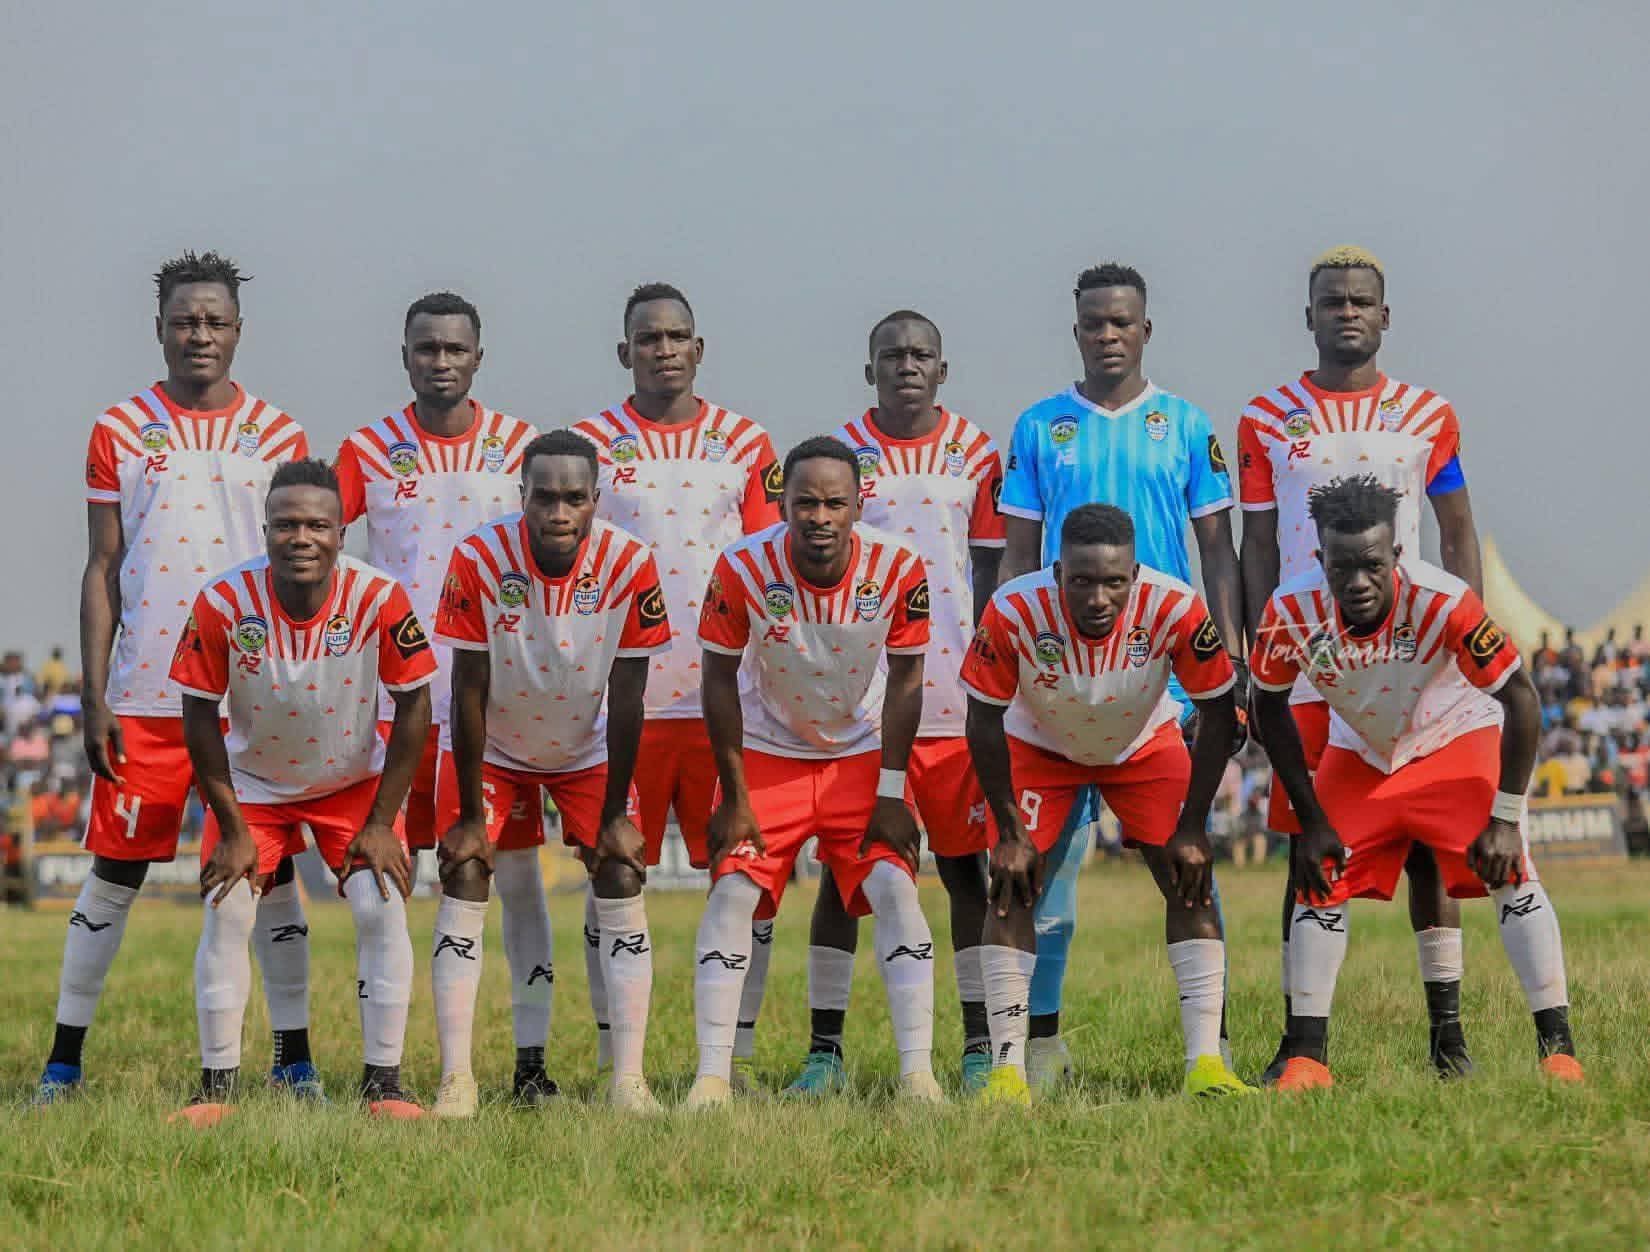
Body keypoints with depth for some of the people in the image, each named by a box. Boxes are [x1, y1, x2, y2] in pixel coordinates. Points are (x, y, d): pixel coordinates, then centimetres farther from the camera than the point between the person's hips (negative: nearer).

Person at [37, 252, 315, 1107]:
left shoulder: (277, 436, 7)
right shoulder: (120, 433, 5)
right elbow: (101, 572, 5)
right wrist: (93, 697, -2)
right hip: (144, 697, -1)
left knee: (271, 871, 3)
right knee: (114, 870, 2)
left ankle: (294, 1060, 10)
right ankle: (64, 1059, 9)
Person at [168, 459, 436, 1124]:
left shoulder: (379, 598, -25)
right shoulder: (223, 602, -26)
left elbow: (413, 705, -12)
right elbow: (199, 716, -13)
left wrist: (381, 822, -12)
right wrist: (232, 830, -12)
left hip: (354, 781, 0)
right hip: (254, 782, 0)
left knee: (382, 909, -13)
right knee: (226, 912, -12)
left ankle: (383, 1082, -3)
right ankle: (216, 1087, -2)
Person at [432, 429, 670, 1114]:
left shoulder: (629, 564, -24)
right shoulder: (479, 560, -27)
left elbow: (626, 698, -16)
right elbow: (469, 693, -20)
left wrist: (615, 814, -12)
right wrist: (469, 815, -16)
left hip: (588, 750, 1)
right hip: (493, 748, -1)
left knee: (622, 882, -8)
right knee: (464, 880, -11)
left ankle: (629, 1078, -5)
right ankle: (456, 1079, -9)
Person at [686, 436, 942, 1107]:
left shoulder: (898, 569, -20)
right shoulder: (743, 569, -23)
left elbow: (904, 682, -7)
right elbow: (721, 682, -10)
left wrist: (892, 792, -8)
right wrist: (735, 795, -9)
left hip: (862, 754, 0)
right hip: (769, 753, 0)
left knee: (894, 887, -14)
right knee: (732, 892, -12)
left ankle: (918, 1072, -12)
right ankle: (712, 1076, -10)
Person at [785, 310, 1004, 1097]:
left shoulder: (974, 454, 7)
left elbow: (991, 575, 10)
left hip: (956, 699, 1)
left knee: (967, 869, 3)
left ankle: (981, 1045, 10)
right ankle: (825, 1048, 4)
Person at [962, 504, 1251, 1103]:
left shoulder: (1173, 609, -34)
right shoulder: (1015, 613, -36)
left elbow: (1218, 714, -18)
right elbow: (985, 722, -19)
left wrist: (1192, 827, -18)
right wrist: (1011, 832, -18)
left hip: (1145, 744, 1)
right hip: (1040, 745, 0)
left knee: (1190, 880, -11)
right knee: (1010, 889, -12)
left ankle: (1206, 1063, -9)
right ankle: (1008, 1069, -9)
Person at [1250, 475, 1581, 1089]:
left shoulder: (1443, 602, -36)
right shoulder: (1292, 611, -28)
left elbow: (1519, 697, -24)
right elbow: (1269, 707, -8)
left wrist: (1506, 818, -23)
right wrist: (1311, 820, -7)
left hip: (1455, 737, -3)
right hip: (1358, 752, 3)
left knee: (1509, 873, -16)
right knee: (1322, 882, -4)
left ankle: (1557, 1049, -11)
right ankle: (1305, 1058, 4)